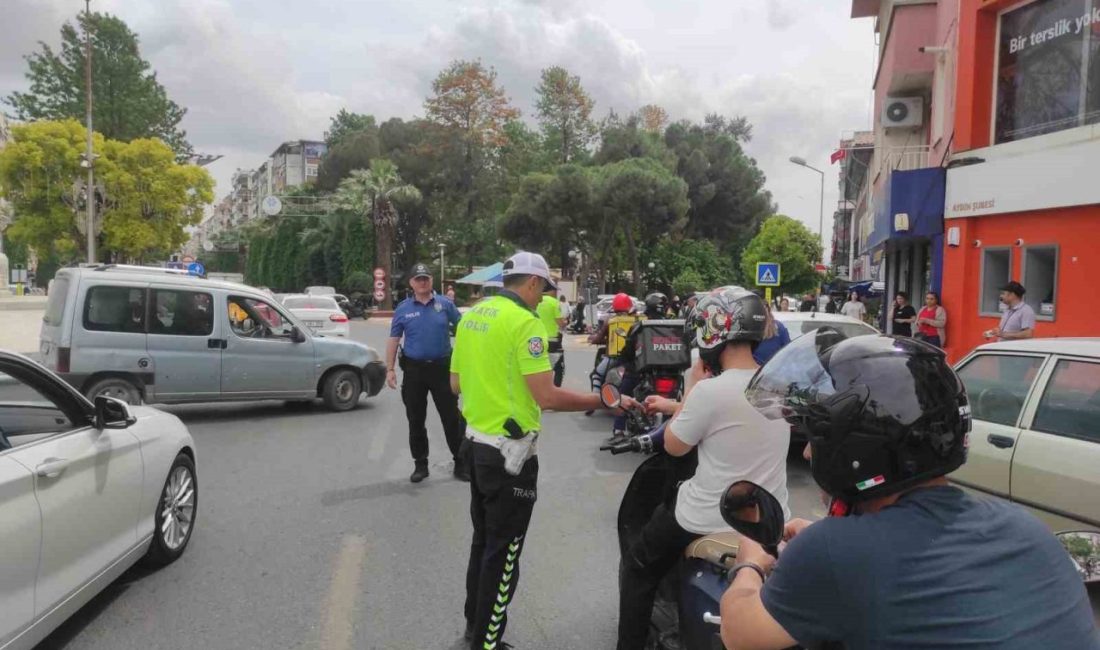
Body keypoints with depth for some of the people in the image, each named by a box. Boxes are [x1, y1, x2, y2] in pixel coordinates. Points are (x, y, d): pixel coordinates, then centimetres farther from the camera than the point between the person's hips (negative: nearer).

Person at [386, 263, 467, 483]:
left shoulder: (445, 304, 1)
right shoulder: (403, 309, 2)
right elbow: (393, 340, 3)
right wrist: (390, 369, -3)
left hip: (442, 367, -1)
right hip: (414, 370, 1)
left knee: (452, 417, 3)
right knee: (416, 420, 9)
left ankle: (461, 462, 14)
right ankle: (420, 464, 22)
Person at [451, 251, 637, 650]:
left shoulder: (472, 315, 7)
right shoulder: (525, 322, -19)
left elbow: (456, 383, 13)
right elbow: (547, 397, -23)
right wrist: (604, 400, -14)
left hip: (476, 442, 9)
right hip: (508, 451, -9)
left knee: (483, 540, 23)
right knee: (503, 552, 4)